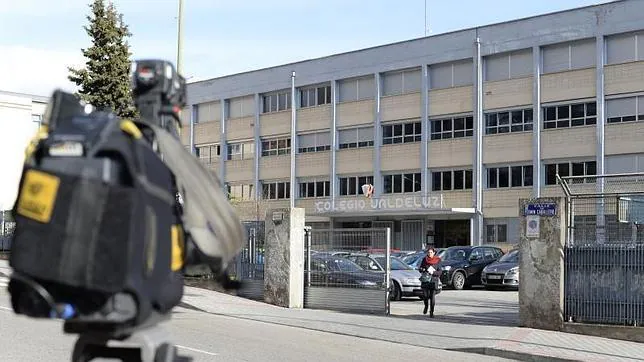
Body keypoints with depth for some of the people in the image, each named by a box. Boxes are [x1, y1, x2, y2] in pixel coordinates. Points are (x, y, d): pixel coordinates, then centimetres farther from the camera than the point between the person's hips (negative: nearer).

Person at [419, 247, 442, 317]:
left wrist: (433, 272, -20)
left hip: (434, 280, -2)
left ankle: (431, 312, 3)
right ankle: (426, 306, 27)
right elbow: (420, 269, 10)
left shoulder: (438, 260, -1)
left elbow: (439, 272, -3)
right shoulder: (425, 259, 6)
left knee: (432, 296, -7)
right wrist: (425, 270, -11)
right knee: (425, 295, -5)